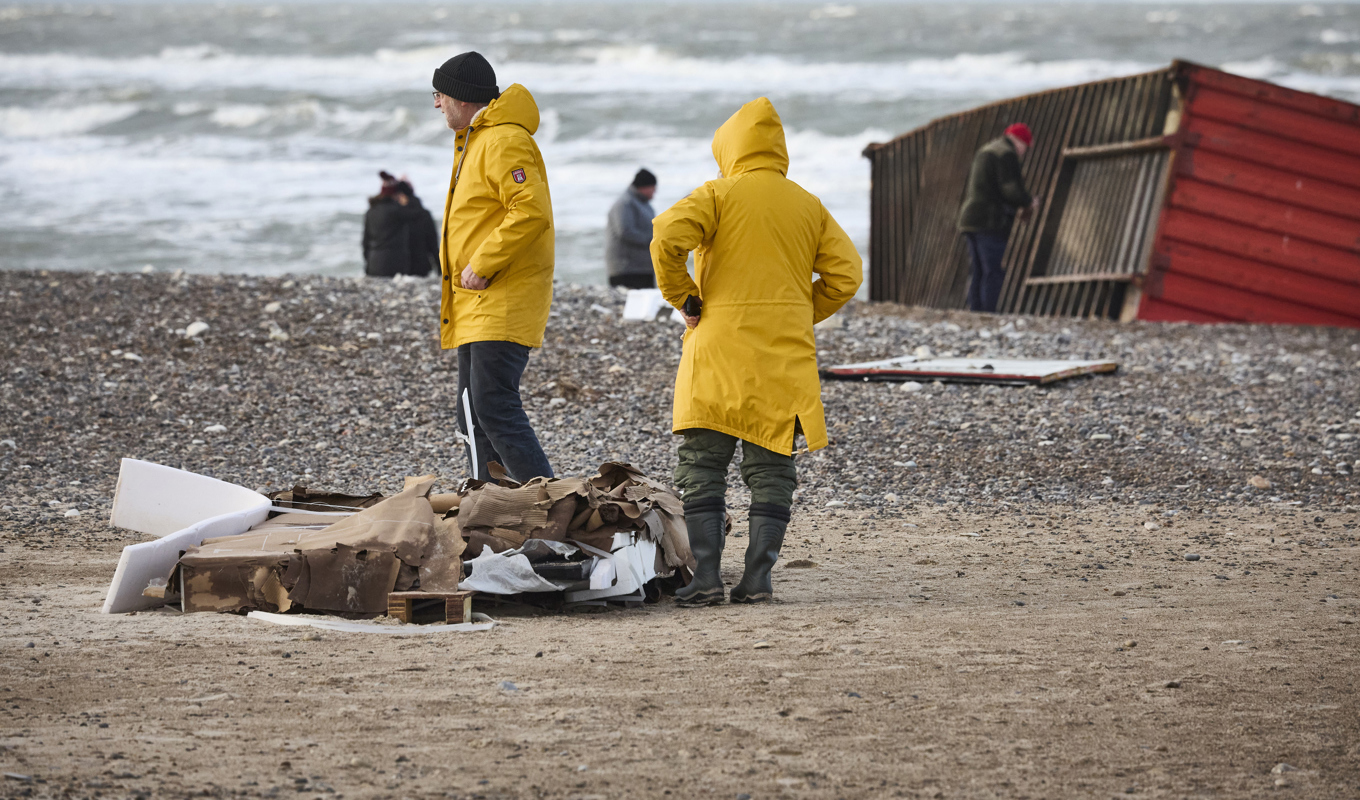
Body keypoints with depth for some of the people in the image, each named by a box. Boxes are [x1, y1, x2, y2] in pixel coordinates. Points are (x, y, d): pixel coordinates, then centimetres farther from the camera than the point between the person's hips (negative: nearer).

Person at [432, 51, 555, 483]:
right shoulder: (475, 142, 20)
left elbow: (531, 212, -26)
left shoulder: (505, 142, -14)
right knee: (472, 415, 10)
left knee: (494, 408, -16)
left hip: (502, 305, -11)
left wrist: (482, 265, -22)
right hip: (476, 306, 11)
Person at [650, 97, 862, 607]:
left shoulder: (719, 194, -1)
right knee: (771, 469, 7)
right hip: (786, 356, 3)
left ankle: (706, 578, -7)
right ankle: (758, 579, 1)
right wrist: (802, 315, 13)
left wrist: (683, 298, -4)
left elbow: (667, 238, -16)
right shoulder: (809, 206, 11)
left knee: (702, 464, 2)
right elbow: (845, 273, 6)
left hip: (720, 350, -3)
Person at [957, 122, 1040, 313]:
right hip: (991, 221, -9)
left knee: (979, 274, 6)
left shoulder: (985, 152, 22)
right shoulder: (1007, 154, -8)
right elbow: (1012, 190, -17)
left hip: (971, 219, 9)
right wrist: (1029, 202, 3)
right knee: (994, 274, -12)